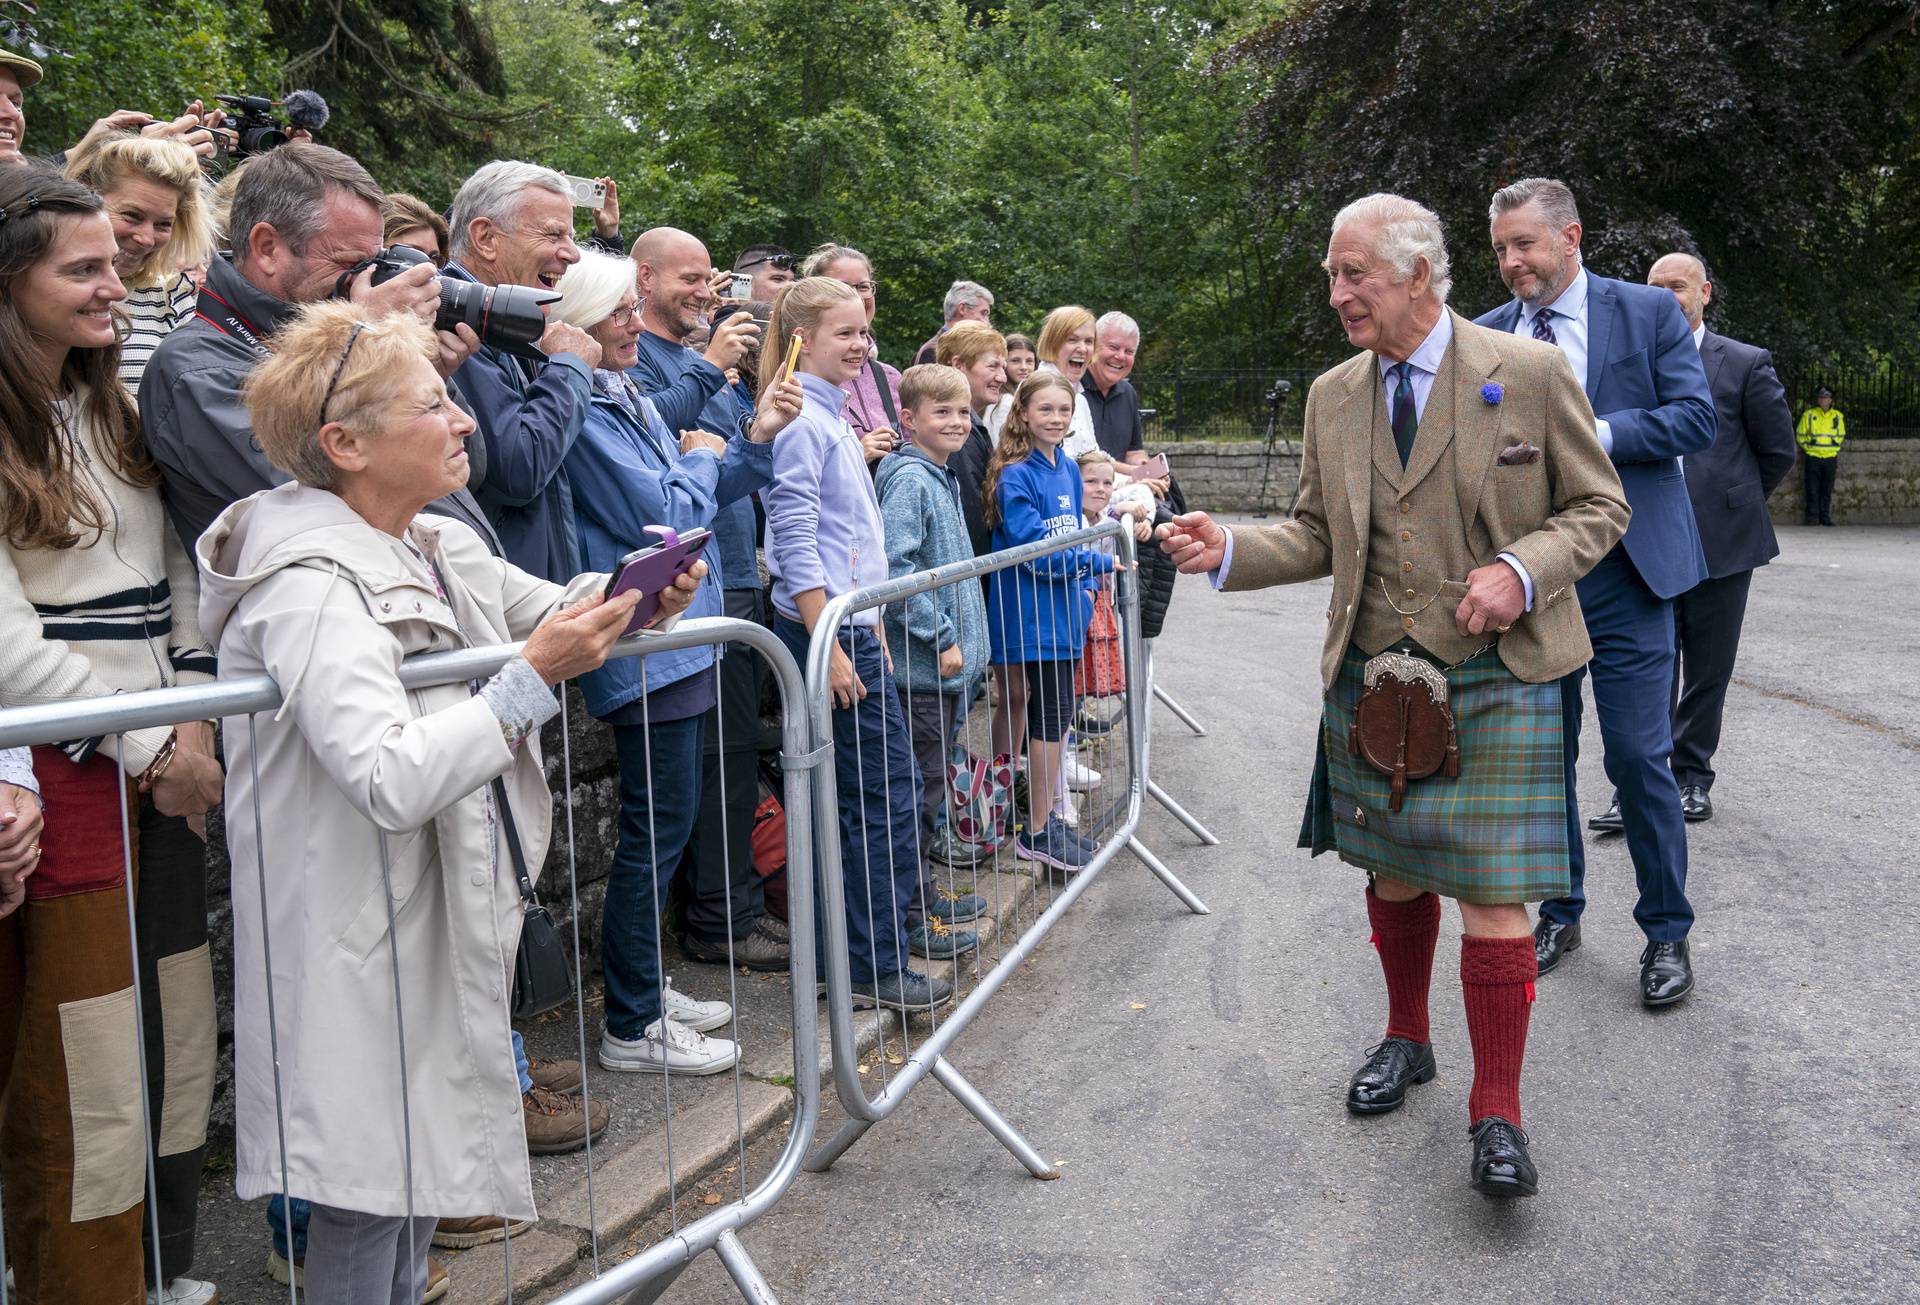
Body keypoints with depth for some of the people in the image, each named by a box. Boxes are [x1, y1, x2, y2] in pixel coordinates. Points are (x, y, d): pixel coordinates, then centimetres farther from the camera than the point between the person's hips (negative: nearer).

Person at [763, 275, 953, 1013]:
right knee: (889, 793, -6)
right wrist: (831, 648, -20)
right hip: (825, 626, -10)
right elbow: (796, 544, -18)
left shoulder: (832, 418, 16)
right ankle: (876, 968, 2)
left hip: (850, 623, 10)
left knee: (854, 797, 14)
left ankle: (845, 950, 24)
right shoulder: (802, 422, -13)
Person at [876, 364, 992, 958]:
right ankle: (909, 914, 7)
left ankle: (925, 889, 29)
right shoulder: (909, 479, -15)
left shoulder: (942, 477, 15)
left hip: (946, 663, 9)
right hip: (921, 664, -9)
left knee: (932, 780, 17)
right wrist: (941, 639, -20)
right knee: (919, 784, -2)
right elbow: (895, 569, -24)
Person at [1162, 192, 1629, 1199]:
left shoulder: (1529, 374, -6)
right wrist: (1230, 549, -6)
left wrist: (1522, 572, -17)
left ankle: (1496, 1112, 11)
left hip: (1495, 675, -4)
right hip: (1370, 676, 5)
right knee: (1392, 871, 16)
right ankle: (1406, 1039, 40)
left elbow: (1598, 508, 0)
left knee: (1491, 891, -4)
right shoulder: (1333, 397, 8)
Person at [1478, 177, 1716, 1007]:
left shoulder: (1649, 312, 0)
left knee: (1639, 758, -3)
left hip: (1624, 571, -3)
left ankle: (1666, 932, 15)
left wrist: (1591, 431, -18)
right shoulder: (1486, 335, 7)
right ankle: (1559, 913, 28)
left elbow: (1696, 419, -7)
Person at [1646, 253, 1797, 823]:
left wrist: (1732, 502, 11)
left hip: (1722, 542, 0)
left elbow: (1778, 452, 7)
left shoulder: (1747, 363, 1)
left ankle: (1692, 777, 21)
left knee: (1708, 671, 9)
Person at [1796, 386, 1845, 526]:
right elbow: (1801, 434, 6)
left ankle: (1825, 517, 8)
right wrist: (1808, 447, 2)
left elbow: (1841, 435, 18)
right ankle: (1812, 516, 2)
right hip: (1813, 457, -2)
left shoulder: (1838, 416, 7)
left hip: (1831, 457, 2)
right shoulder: (1808, 415, 0)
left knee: (1827, 490, 4)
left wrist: (1834, 448, 11)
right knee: (1813, 489, -3)